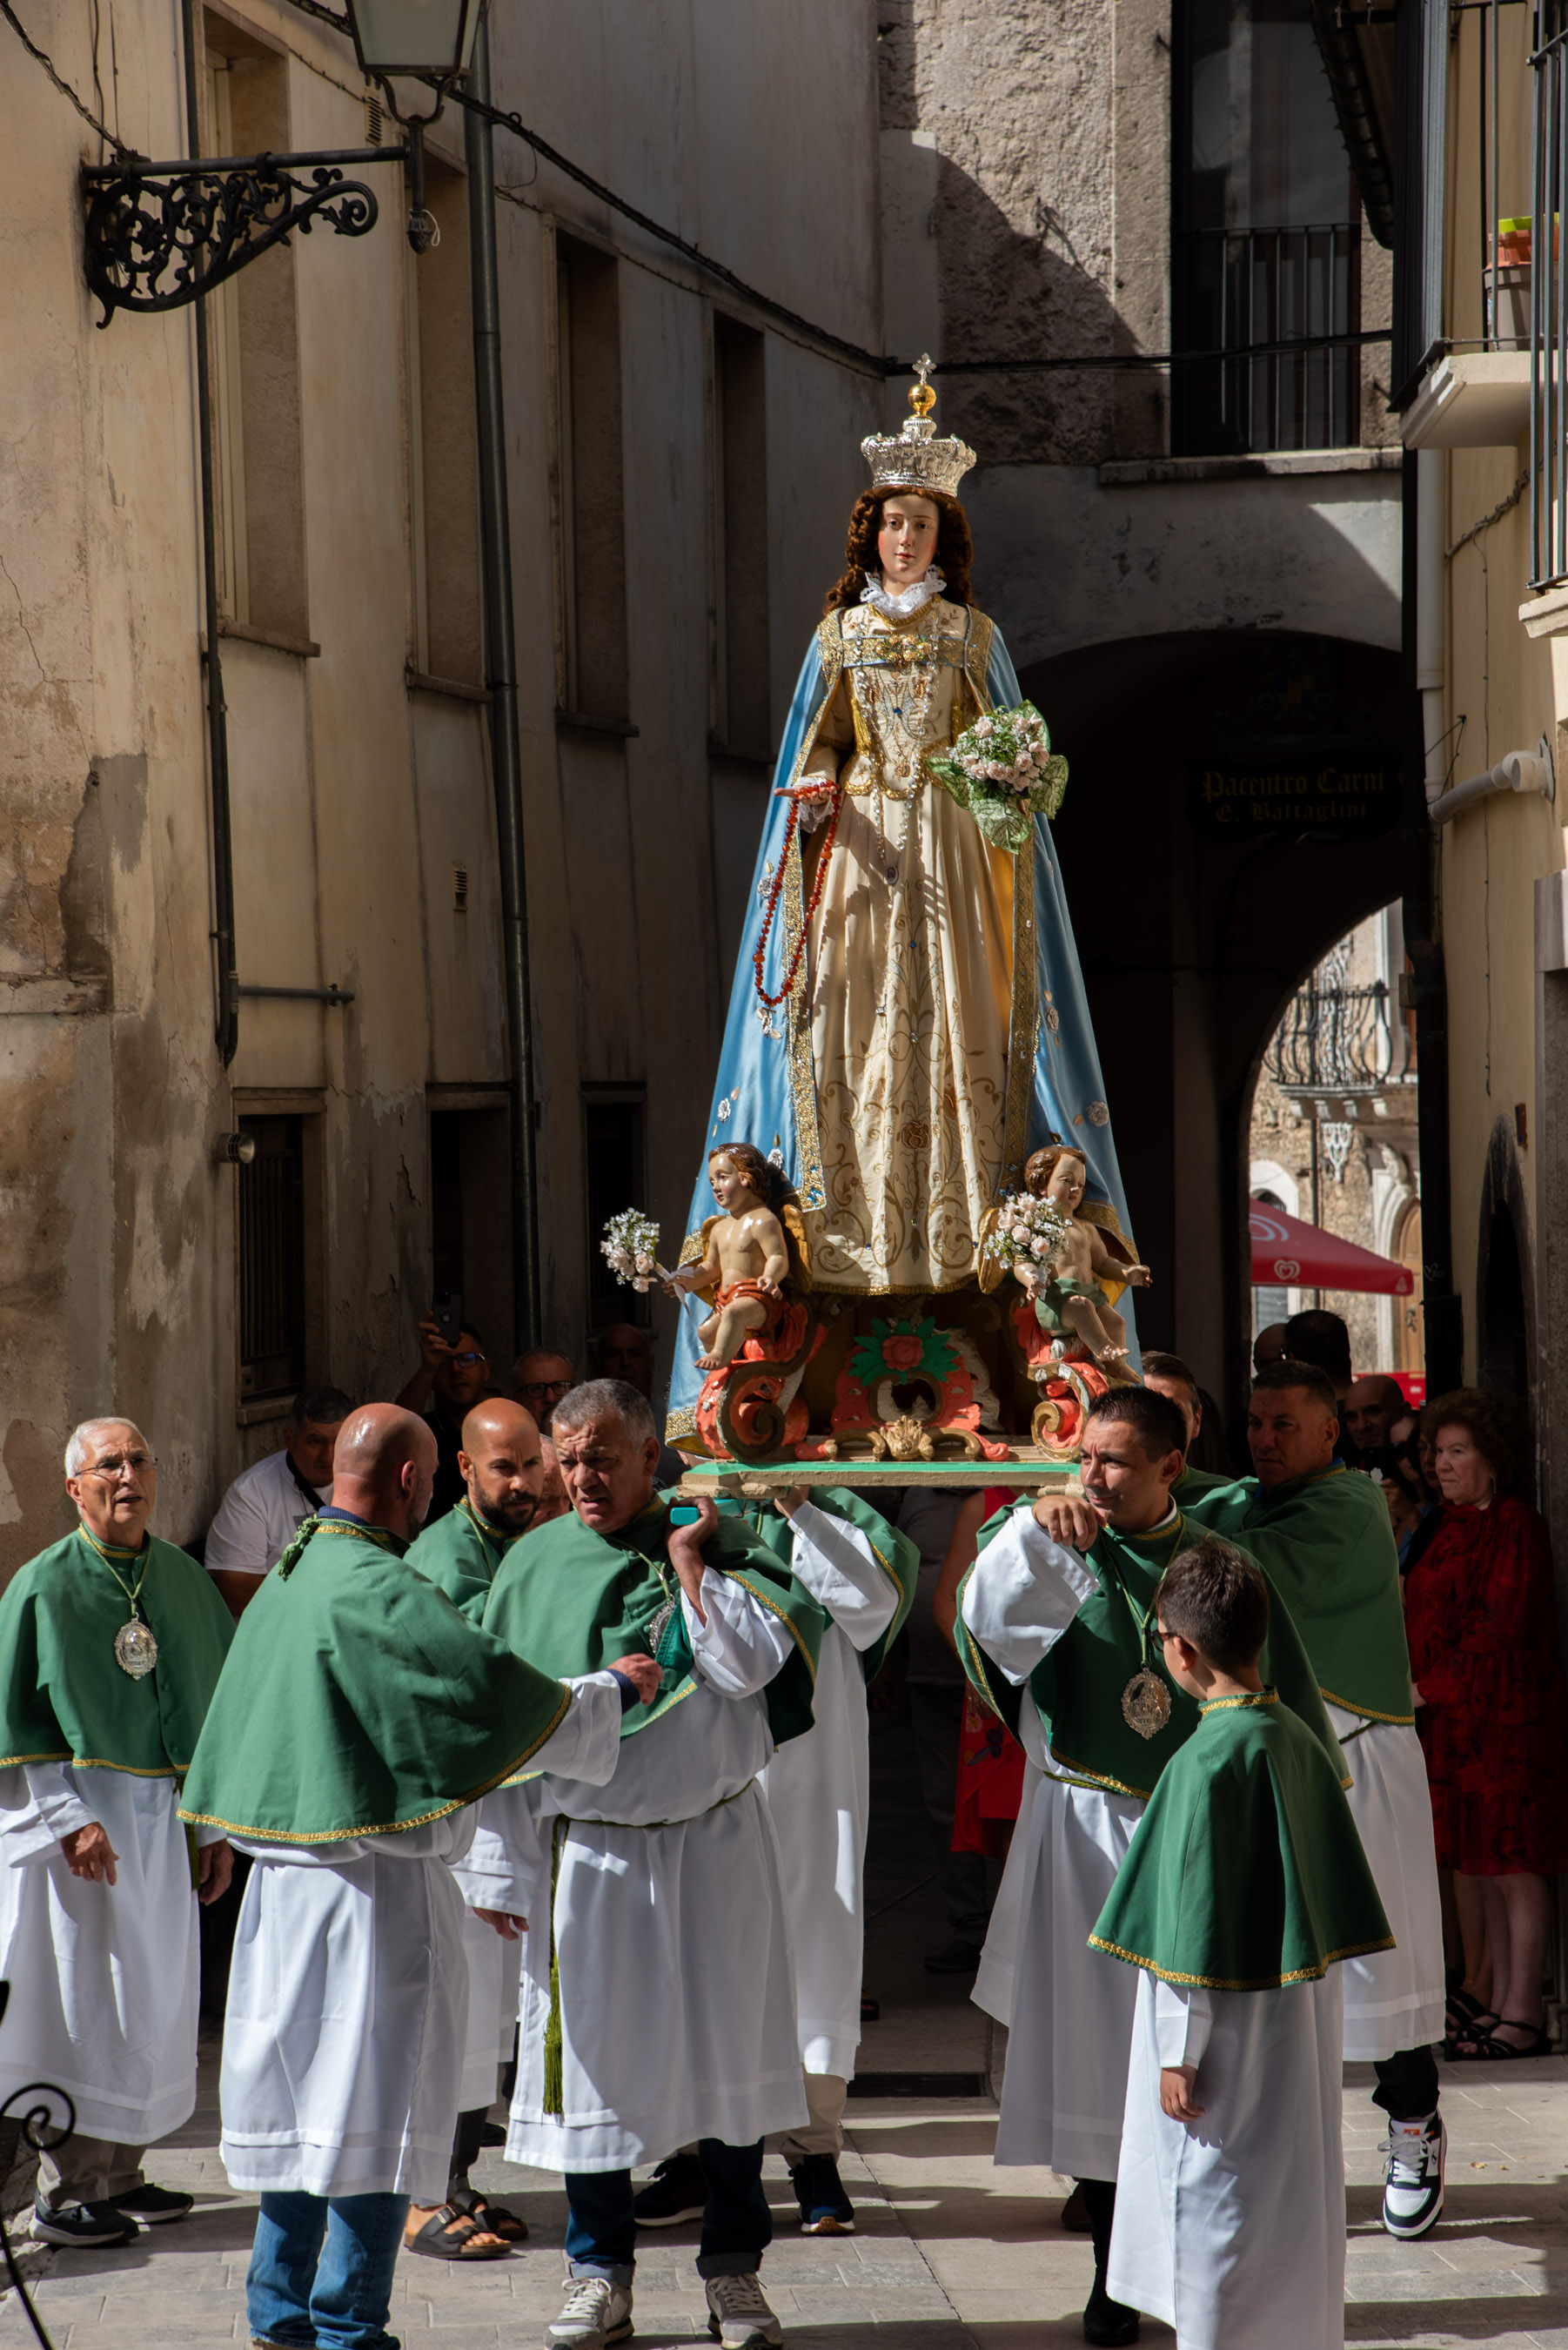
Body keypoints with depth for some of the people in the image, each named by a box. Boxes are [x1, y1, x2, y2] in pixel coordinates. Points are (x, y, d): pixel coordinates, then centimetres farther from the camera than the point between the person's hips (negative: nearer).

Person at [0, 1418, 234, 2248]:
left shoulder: (183, 1579, 7)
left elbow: (218, 1703, 13)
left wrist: (215, 1824, 10)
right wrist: (70, 1817, -17)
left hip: (161, 1813, 6)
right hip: (76, 1815, -5)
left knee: (152, 1996, 9)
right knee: (83, 2002, -4)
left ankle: (117, 2172, 21)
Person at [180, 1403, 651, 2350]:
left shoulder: (288, 1580, 11)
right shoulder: (380, 1591, -18)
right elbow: (508, 1698, -20)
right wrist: (614, 1689, -2)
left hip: (288, 1874, 9)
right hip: (377, 1882, -9)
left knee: (304, 2092, 16)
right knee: (377, 2104, -1)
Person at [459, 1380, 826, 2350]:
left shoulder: (720, 1541, -1)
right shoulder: (534, 1566, 3)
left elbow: (751, 1665, -15)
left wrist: (688, 1561, -13)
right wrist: (499, 1868, 4)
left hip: (713, 1844, -1)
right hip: (589, 1857, 1)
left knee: (729, 2050, 5)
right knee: (593, 2059, 4)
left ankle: (734, 2271, 18)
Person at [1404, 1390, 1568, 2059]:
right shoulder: (1449, 1528, 17)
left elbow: (1502, 1627, -14)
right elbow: (1427, 1620, 21)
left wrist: (1436, 1685, -13)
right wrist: (1421, 1686, 6)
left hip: (1504, 1715, -8)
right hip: (1452, 1720, 8)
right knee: (1485, 1867, 9)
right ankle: (1501, 2003, 14)